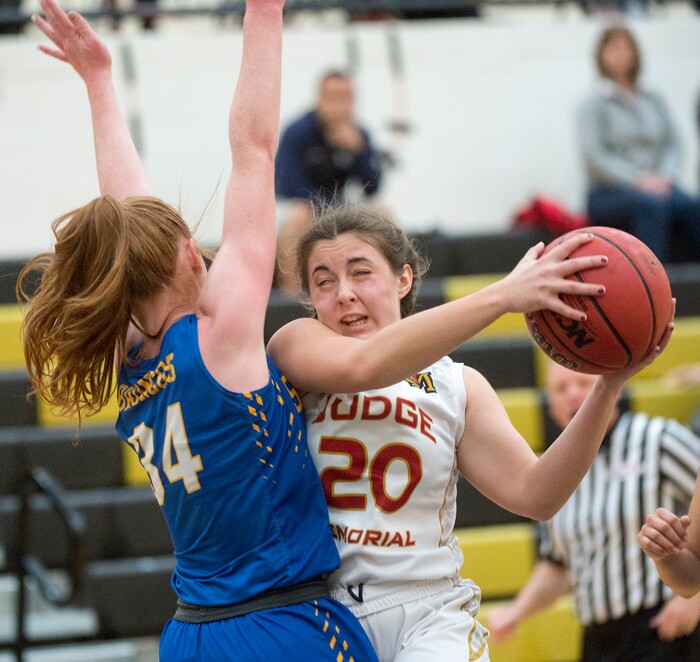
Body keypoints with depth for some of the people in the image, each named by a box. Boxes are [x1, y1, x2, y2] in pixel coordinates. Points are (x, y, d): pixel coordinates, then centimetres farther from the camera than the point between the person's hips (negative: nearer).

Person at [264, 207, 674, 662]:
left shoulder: (456, 386, 10)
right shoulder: (295, 344, 1)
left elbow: (533, 494, 2)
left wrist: (609, 387, -9)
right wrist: (500, 296, -29)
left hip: (427, 614, 1)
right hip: (316, 616, -1)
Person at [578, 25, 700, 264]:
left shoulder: (654, 100, 19)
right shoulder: (594, 104, 5)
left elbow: (673, 143, 11)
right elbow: (594, 155, -6)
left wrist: (665, 176, -10)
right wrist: (639, 180, -17)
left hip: (656, 184, 4)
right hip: (609, 191, -4)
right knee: (651, 205, -36)